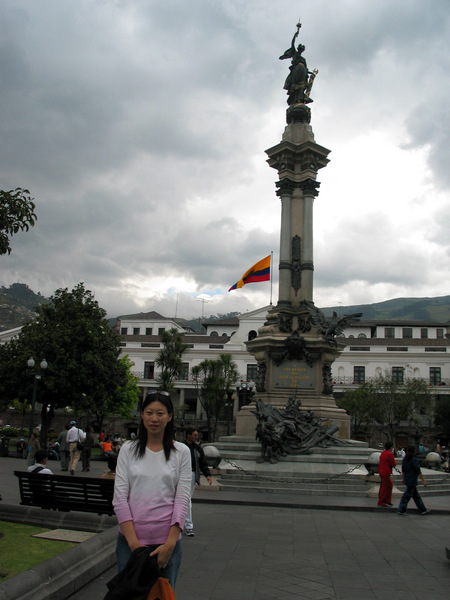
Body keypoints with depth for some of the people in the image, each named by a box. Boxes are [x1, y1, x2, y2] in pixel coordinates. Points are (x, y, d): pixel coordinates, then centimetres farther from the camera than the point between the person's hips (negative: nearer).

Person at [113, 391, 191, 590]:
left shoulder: (181, 452, 1)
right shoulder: (128, 449, 3)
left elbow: (182, 499, -2)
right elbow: (119, 498, -2)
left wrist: (170, 544, -11)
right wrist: (133, 542, -11)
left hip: (166, 540, 0)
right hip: (130, 539, 0)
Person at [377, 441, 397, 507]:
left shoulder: (382, 453, 12)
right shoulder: (390, 454, -17)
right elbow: (394, 464, -15)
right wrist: (395, 461, 6)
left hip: (381, 472, 9)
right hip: (386, 473, -9)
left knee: (390, 485, 18)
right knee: (385, 487, -2)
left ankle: (388, 501, 23)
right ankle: (381, 502, 3)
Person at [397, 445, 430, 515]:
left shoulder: (405, 459, 6)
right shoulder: (414, 460, -18)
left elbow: (403, 469, 13)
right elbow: (418, 471, -17)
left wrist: (403, 478, 21)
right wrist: (423, 480, -11)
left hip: (407, 479, 8)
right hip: (412, 481, -8)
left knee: (416, 495, 15)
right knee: (407, 496, -3)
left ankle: (422, 510, 24)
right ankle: (401, 510, 1)